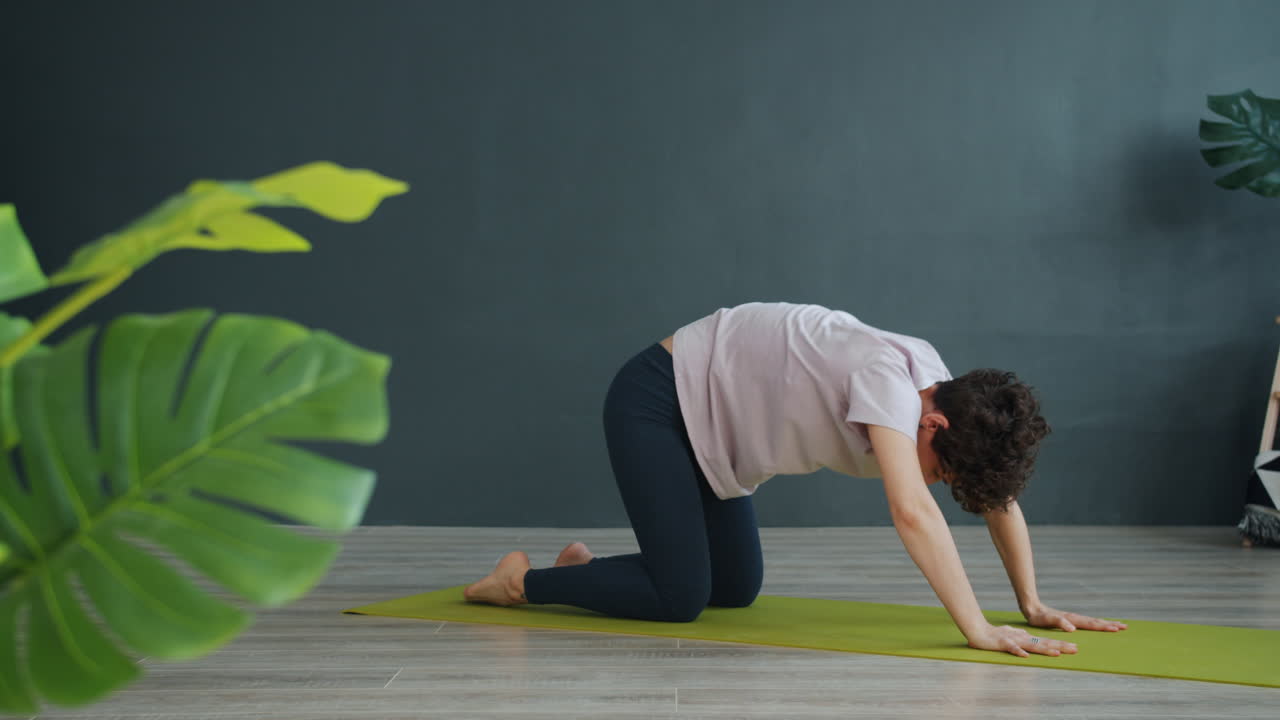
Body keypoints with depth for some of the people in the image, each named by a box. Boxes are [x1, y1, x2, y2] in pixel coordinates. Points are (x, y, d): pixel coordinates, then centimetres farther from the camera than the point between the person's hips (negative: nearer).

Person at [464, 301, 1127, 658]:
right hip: (653, 401, -9)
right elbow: (913, 513, -42)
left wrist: (1033, 605, -3)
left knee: (736, 590, 9)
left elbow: (1001, 497, 3)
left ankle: (585, 567, 28)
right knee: (680, 596, -15)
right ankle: (524, 581, 6)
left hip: (710, 421, 9)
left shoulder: (942, 390, -5)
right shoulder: (889, 378, -31)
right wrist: (977, 630, -41)